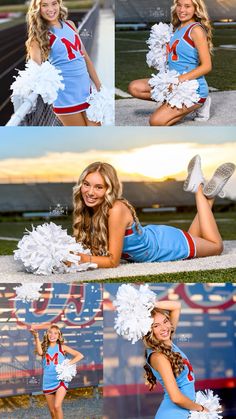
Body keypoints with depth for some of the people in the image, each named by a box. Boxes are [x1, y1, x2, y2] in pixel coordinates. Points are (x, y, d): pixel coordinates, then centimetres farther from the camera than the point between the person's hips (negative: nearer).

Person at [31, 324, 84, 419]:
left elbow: (80, 355, 1)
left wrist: (68, 364, -10)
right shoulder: (44, 348, 6)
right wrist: (36, 337, -31)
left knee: (57, 406, -21)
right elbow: (40, 352, -20)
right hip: (48, 382, 3)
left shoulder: (62, 347, 2)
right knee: (52, 411, 9)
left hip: (60, 380, -3)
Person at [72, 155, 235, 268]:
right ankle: (208, 196, 32)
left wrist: (81, 259, -48)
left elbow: (113, 261, -36)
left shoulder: (116, 210, -39)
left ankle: (200, 189, 26)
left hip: (165, 242, -6)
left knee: (216, 246, 22)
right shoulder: (87, 210, -21)